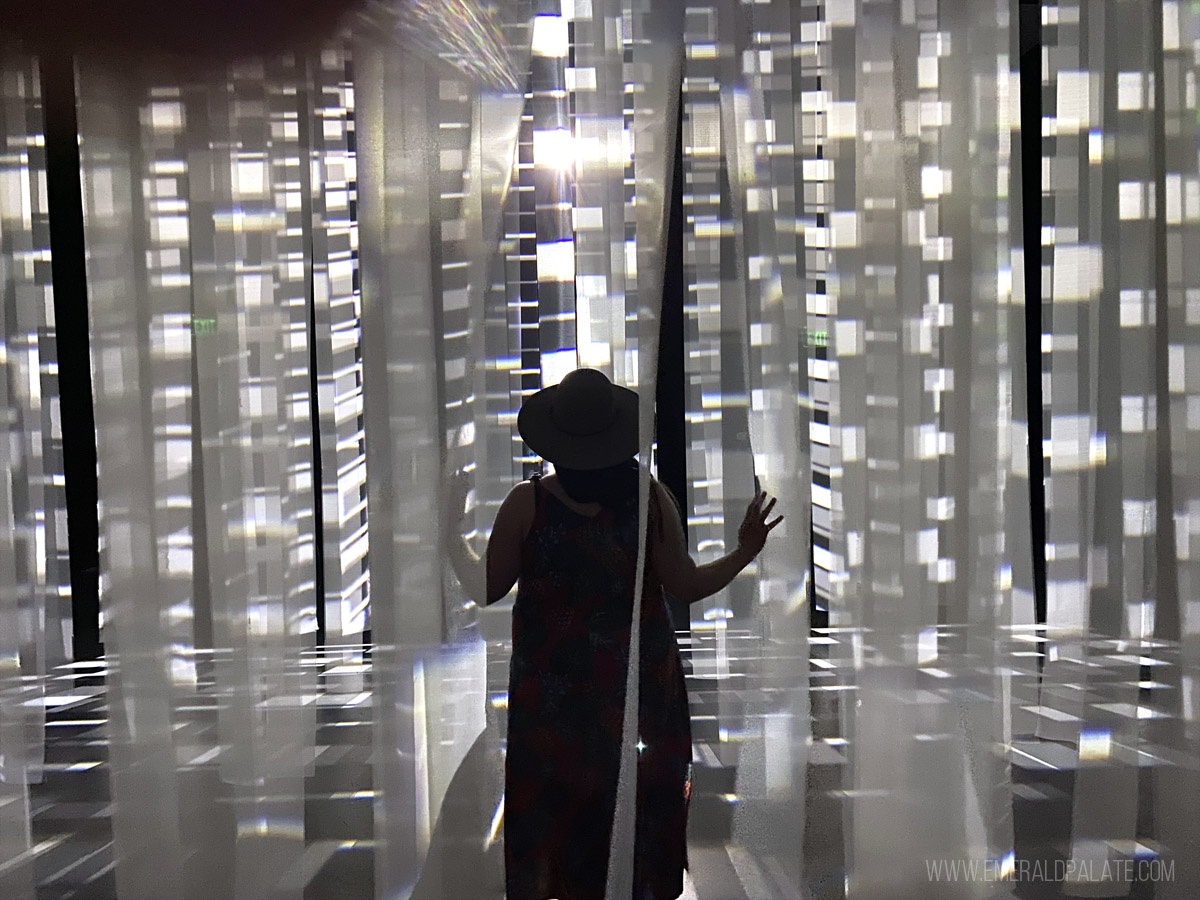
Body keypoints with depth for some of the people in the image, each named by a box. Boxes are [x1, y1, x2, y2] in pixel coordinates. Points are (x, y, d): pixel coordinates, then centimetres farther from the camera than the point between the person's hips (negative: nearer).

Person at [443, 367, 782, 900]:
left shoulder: (525, 504, -12)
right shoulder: (652, 500, -9)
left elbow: (485, 590, -5)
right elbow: (685, 586, -7)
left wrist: (452, 533, 8)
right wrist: (745, 552, 4)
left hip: (551, 695, -1)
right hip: (639, 690, 1)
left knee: (550, 806, 10)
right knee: (640, 809, 13)